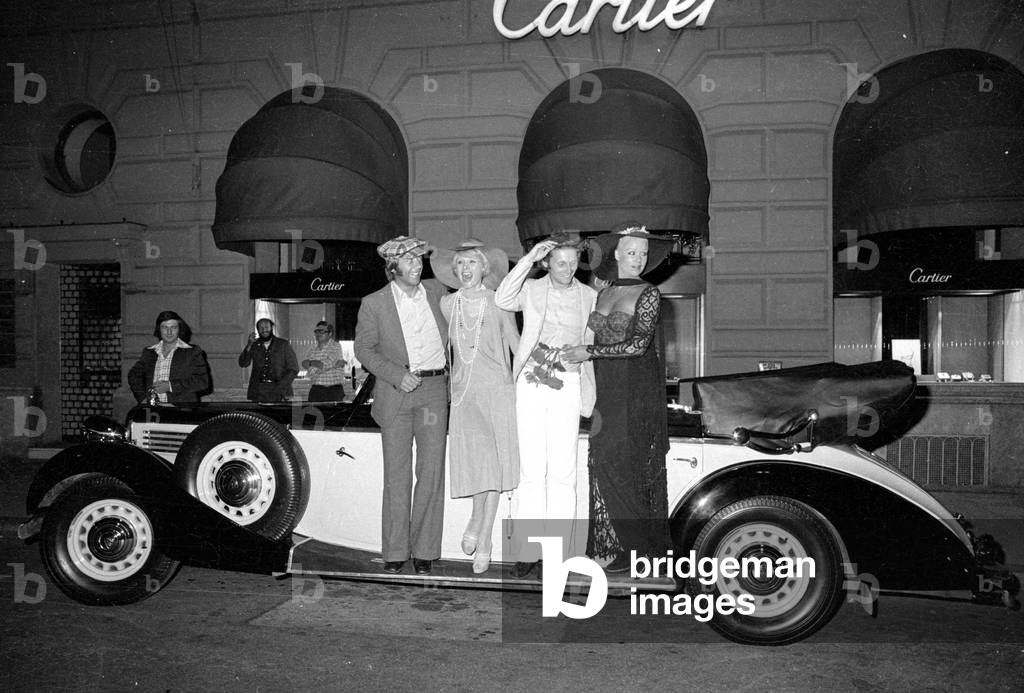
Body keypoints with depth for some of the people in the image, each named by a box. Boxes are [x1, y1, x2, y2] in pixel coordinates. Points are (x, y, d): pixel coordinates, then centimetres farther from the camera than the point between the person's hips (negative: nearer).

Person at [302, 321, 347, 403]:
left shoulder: (336, 347, -1)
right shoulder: (312, 350, 14)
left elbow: (325, 365, -12)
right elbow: (310, 370, -2)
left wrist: (310, 363, 1)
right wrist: (334, 365, -10)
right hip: (316, 391, 4)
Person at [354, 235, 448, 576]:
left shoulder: (435, 298, 13)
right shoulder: (374, 304, 2)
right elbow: (364, 349, 0)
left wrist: (447, 377, 9)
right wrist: (397, 374, -13)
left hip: (434, 389, 3)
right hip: (395, 393, -3)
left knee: (432, 471, 0)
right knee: (397, 475, 1)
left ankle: (424, 551, 10)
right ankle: (395, 553, 10)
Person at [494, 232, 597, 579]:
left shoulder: (590, 297, 10)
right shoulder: (531, 290, 6)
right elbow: (502, 300, -15)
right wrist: (529, 258, -15)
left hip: (568, 386, 1)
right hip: (530, 382, 0)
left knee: (562, 472, -1)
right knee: (531, 471, 1)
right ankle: (527, 550, 7)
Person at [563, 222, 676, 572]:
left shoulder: (648, 295, -5)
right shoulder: (603, 293, 13)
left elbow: (639, 344, -14)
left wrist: (591, 352, -13)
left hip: (637, 392, -6)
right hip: (606, 389, 6)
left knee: (625, 463, -6)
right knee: (603, 462, 3)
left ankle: (639, 546, 6)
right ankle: (612, 546, 12)